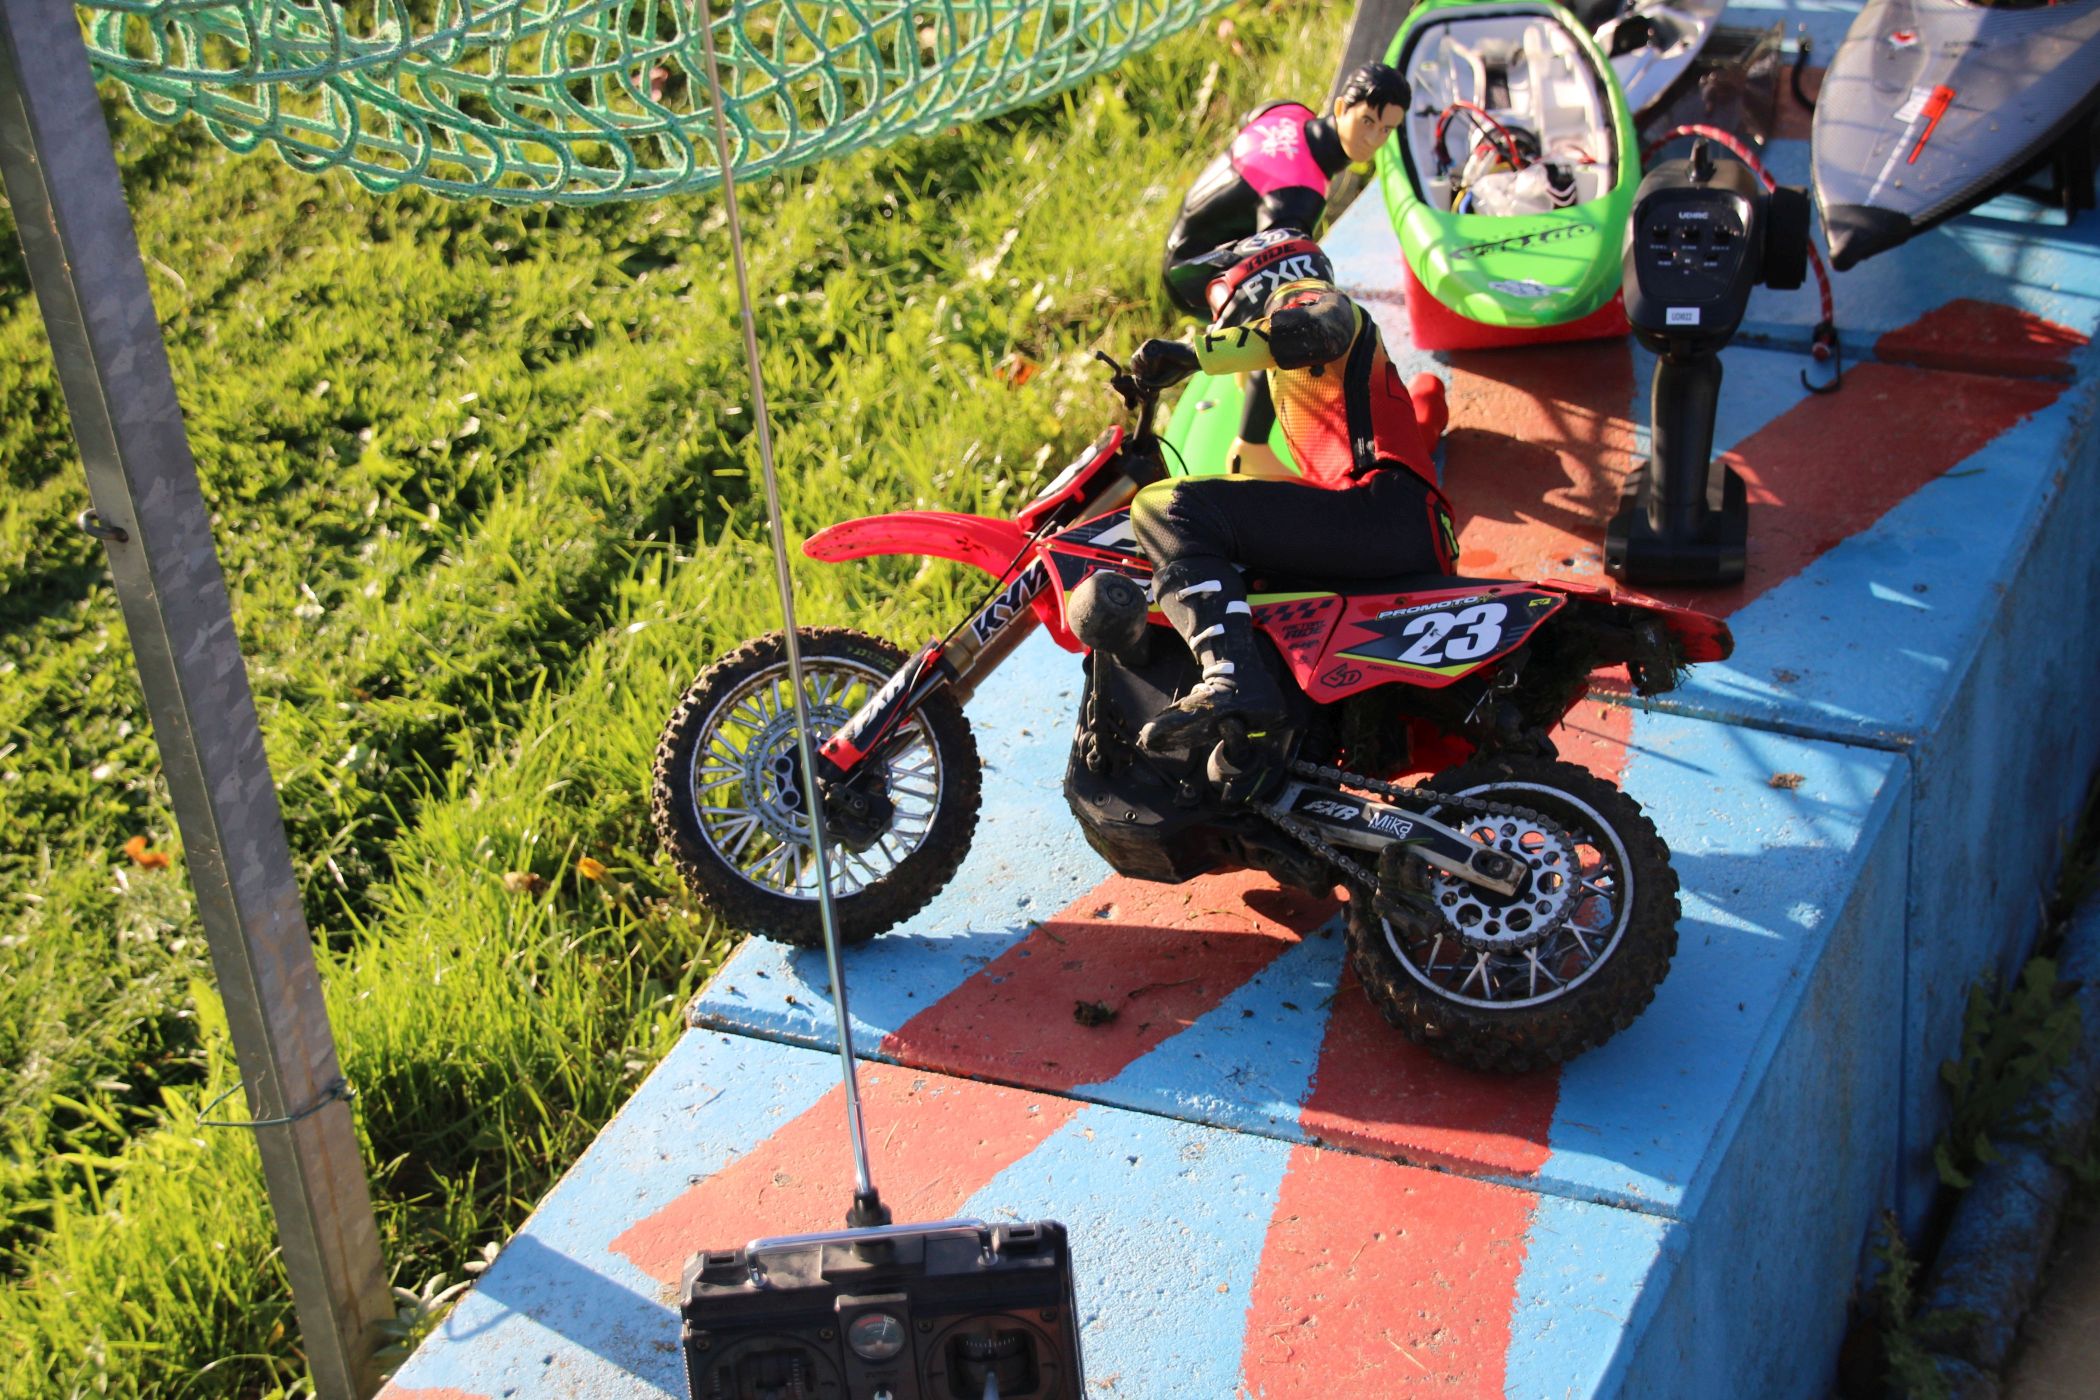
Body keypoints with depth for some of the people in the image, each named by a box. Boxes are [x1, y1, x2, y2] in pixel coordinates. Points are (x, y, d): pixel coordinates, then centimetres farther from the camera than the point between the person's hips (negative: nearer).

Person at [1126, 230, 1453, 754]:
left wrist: (1193, 353, -23)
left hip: (1384, 508, -10)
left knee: (1166, 508, -22)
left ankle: (1233, 679, -43)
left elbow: (1306, 330, -13)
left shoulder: (1309, 295, 12)